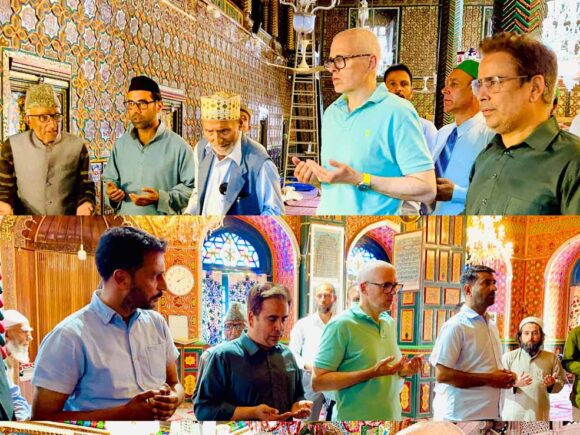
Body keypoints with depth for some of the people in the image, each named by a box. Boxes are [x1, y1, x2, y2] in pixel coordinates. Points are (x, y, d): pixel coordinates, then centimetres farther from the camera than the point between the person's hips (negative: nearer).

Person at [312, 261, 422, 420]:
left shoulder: (390, 323, 6)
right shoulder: (341, 325, -16)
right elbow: (318, 381, -20)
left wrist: (403, 371, -4)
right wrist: (371, 373, -27)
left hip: (392, 415, 7)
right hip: (355, 418, -7)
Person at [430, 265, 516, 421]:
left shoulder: (491, 326, 13)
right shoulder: (455, 326, -13)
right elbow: (442, 375, -20)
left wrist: (505, 377, 3)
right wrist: (489, 379, -17)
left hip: (490, 414, 8)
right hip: (461, 416, -8)